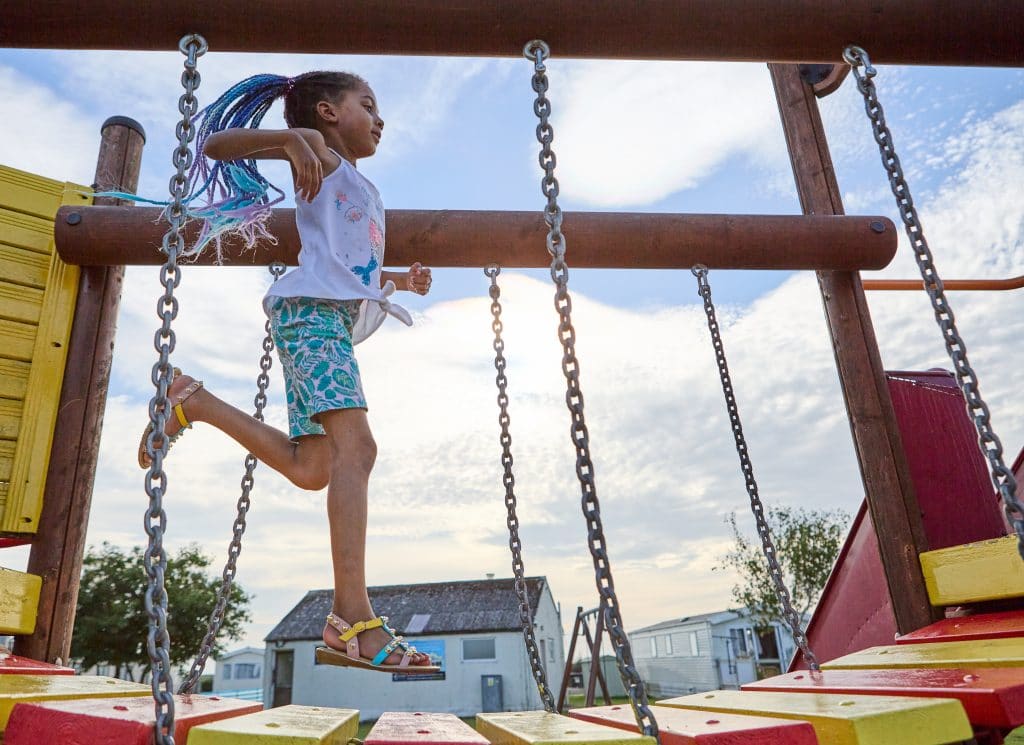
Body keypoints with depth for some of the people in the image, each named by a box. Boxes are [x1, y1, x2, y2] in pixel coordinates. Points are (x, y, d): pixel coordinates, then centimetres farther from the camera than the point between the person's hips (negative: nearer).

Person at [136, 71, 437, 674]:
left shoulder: (364, 192, 31)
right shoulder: (319, 158, 8)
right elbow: (215, 145, -2)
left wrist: (397, 280, 25)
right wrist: (291, 136, -18)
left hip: (338, 318, 9)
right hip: (312, 308, -9)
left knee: (311, 469, 2)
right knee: (356, 444, -25)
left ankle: (191, 401, 16)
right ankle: (352, 616, -30)